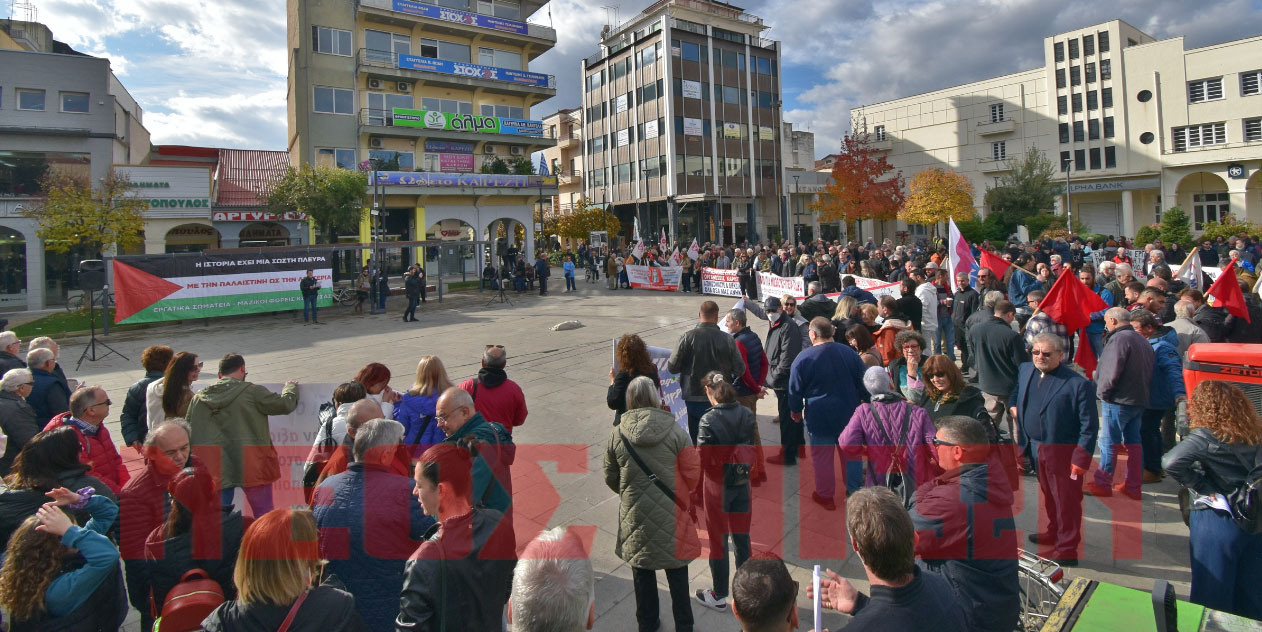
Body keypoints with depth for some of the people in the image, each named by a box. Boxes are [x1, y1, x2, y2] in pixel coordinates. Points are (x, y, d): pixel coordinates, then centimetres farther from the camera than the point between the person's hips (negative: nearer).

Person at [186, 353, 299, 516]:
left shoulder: (198, 398, 8)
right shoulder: (252, 392, -9)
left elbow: (189, 435, 13)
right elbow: (285, 404, -3)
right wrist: (291, 387, 19)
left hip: (215, 470, 4)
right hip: (252, 467, -4)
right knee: (265, 518, 7)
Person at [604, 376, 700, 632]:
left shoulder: (617, 436, -11)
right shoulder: (675, 432, -16)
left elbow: (611, 479, 0)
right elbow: (693, 475, -10)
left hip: (635, 517, 1)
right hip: (672, 515, -1)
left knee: (642, 573, 20)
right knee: (677, 573, 18)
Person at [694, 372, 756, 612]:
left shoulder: (709, 420, -22)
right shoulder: (747, 415, -6)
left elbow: (702, 459, -19)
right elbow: (753, 449, 1)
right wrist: (745, 474, 15)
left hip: (718, 487, -5)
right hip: (742, 484, 5)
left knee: (718, 540, 11)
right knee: (742, 537, 18)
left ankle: (719, 596, 26)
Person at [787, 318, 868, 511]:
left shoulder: (803, 358, -13)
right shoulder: (849, 353, -4)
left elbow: (795, 390, -5)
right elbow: (863, 383, 6)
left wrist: (796, 411, 12)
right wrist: (861, 406, 20)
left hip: (819, 418, -3)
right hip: (849, 415, 3)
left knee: (822, 457, 10)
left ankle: (824, 496, 22)